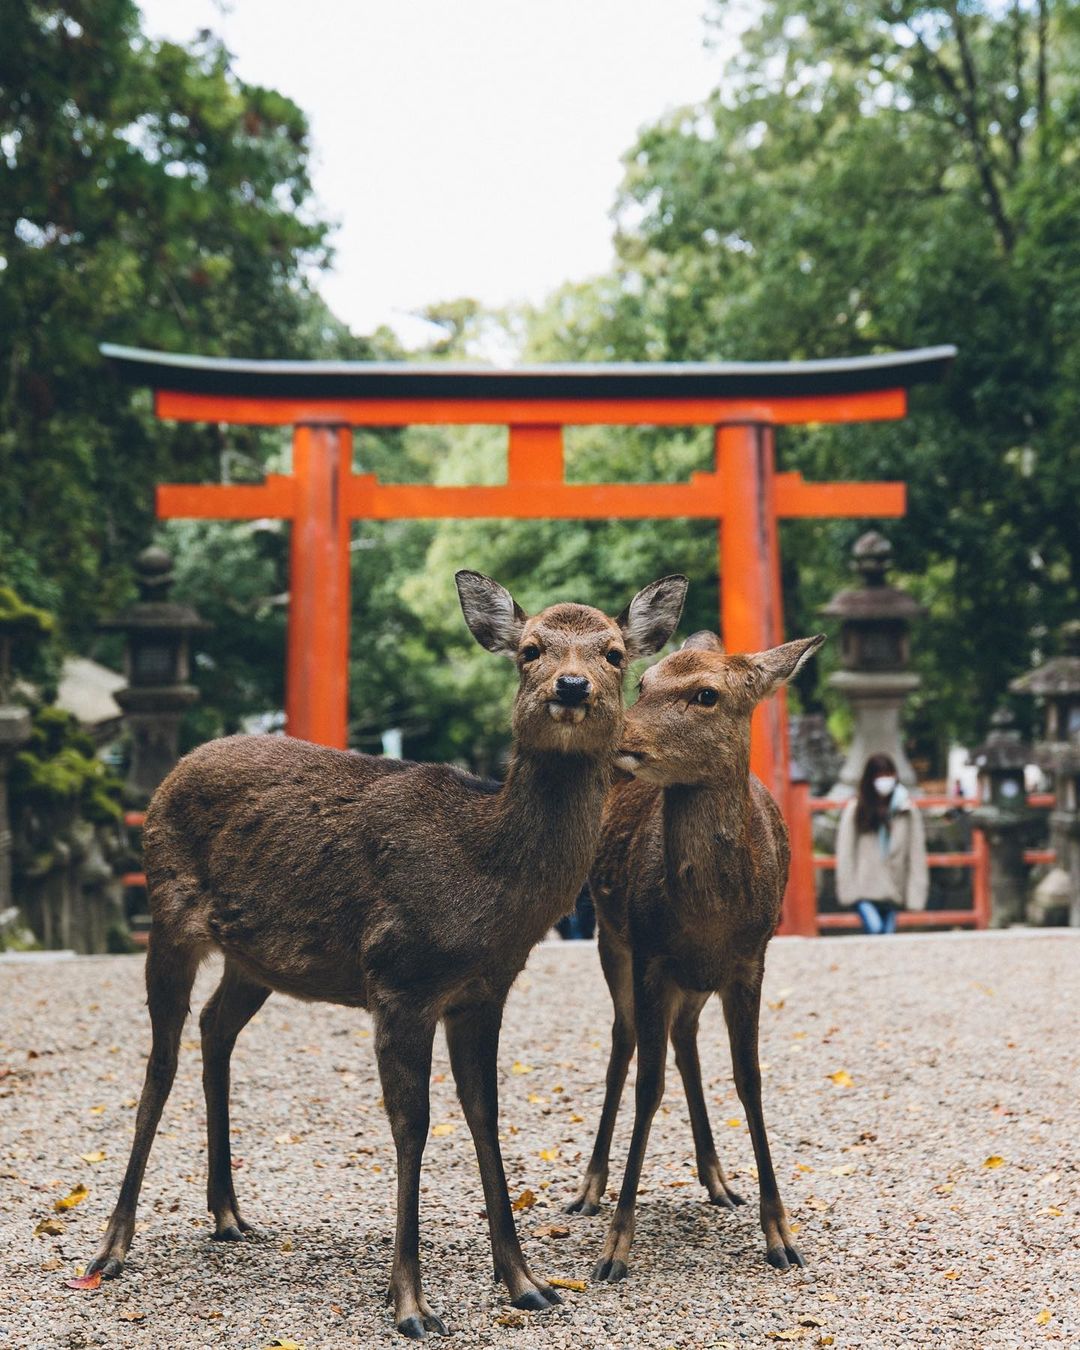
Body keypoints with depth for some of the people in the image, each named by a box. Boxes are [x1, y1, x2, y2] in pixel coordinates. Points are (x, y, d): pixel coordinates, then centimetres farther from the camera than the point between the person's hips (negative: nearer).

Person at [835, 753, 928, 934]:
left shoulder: (908, 810, 0)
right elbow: (845, 852, -4)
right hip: (864, 888, -3)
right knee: (874, 927, -23)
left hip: (893, 890, 3)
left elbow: (916, 852, 0)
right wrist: (848, 888, -9)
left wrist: (915, 892, -5)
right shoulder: (855, 809, -4)